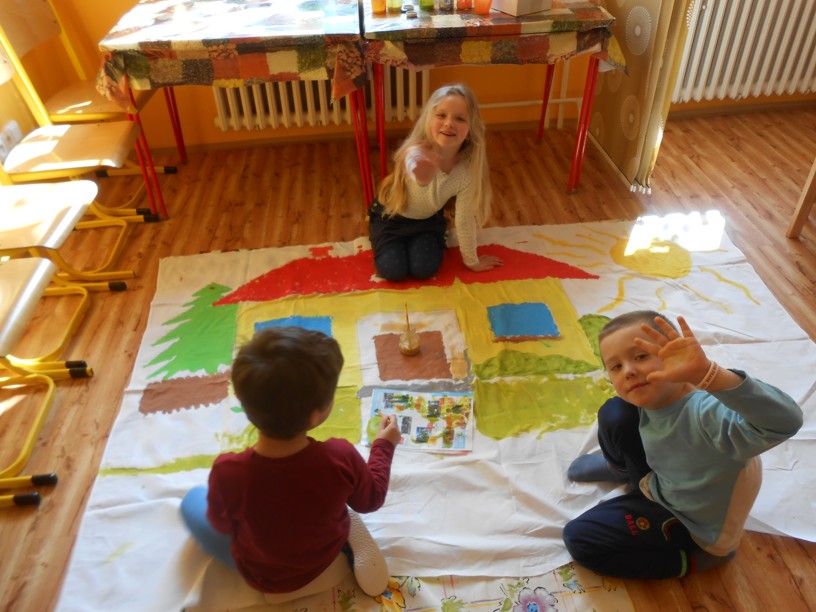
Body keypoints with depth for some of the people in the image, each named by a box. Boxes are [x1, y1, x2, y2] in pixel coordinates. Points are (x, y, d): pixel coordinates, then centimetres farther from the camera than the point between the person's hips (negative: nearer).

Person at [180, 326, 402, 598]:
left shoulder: (228, 472, -36)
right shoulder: (342, 458, -33)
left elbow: (221, 525, -13)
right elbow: (371, 500, -10)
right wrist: (384, 445, 3)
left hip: (265, 576, -2)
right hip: (329, 553, 3)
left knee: (193, 500, 16)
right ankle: (346, 543, 8)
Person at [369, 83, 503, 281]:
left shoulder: (468, 168, -25)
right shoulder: (415, 153, -37)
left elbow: (464, 219, -13)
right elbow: (415, 167, -63)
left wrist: (472, 261, -5)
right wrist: (423, 177, -89)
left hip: (428, 219, 3)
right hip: (391, 215, -2)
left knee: (425, 269, -14)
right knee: (393, 271, -15)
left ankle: (437, 236, 19)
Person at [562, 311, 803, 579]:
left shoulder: (708, 414, -43)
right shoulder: (651, 399, -19)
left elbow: (785, 421, -64)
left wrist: (707, 373, -73)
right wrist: (649, 479, -2)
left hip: (689, 519, -6)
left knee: (579, 538, -8)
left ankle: (696, 557, 4)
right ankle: (621, 469, 30)